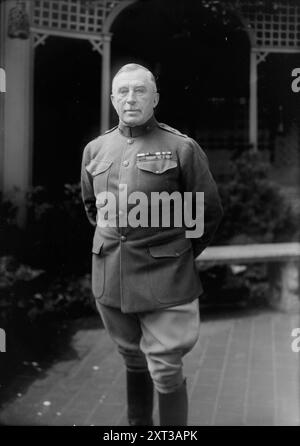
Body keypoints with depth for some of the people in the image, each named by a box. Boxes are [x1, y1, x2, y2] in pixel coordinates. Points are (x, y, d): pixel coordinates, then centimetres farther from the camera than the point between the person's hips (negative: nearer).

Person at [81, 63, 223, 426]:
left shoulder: (181, 148, -7)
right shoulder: (95, 150, 7)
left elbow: (209, 212, 0)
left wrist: (180, 255, 6)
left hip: (164, 278, -4)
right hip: (109, 275, 4)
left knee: (166, 372, -1)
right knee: (133, 361, 19)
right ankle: (137, 425, 36)